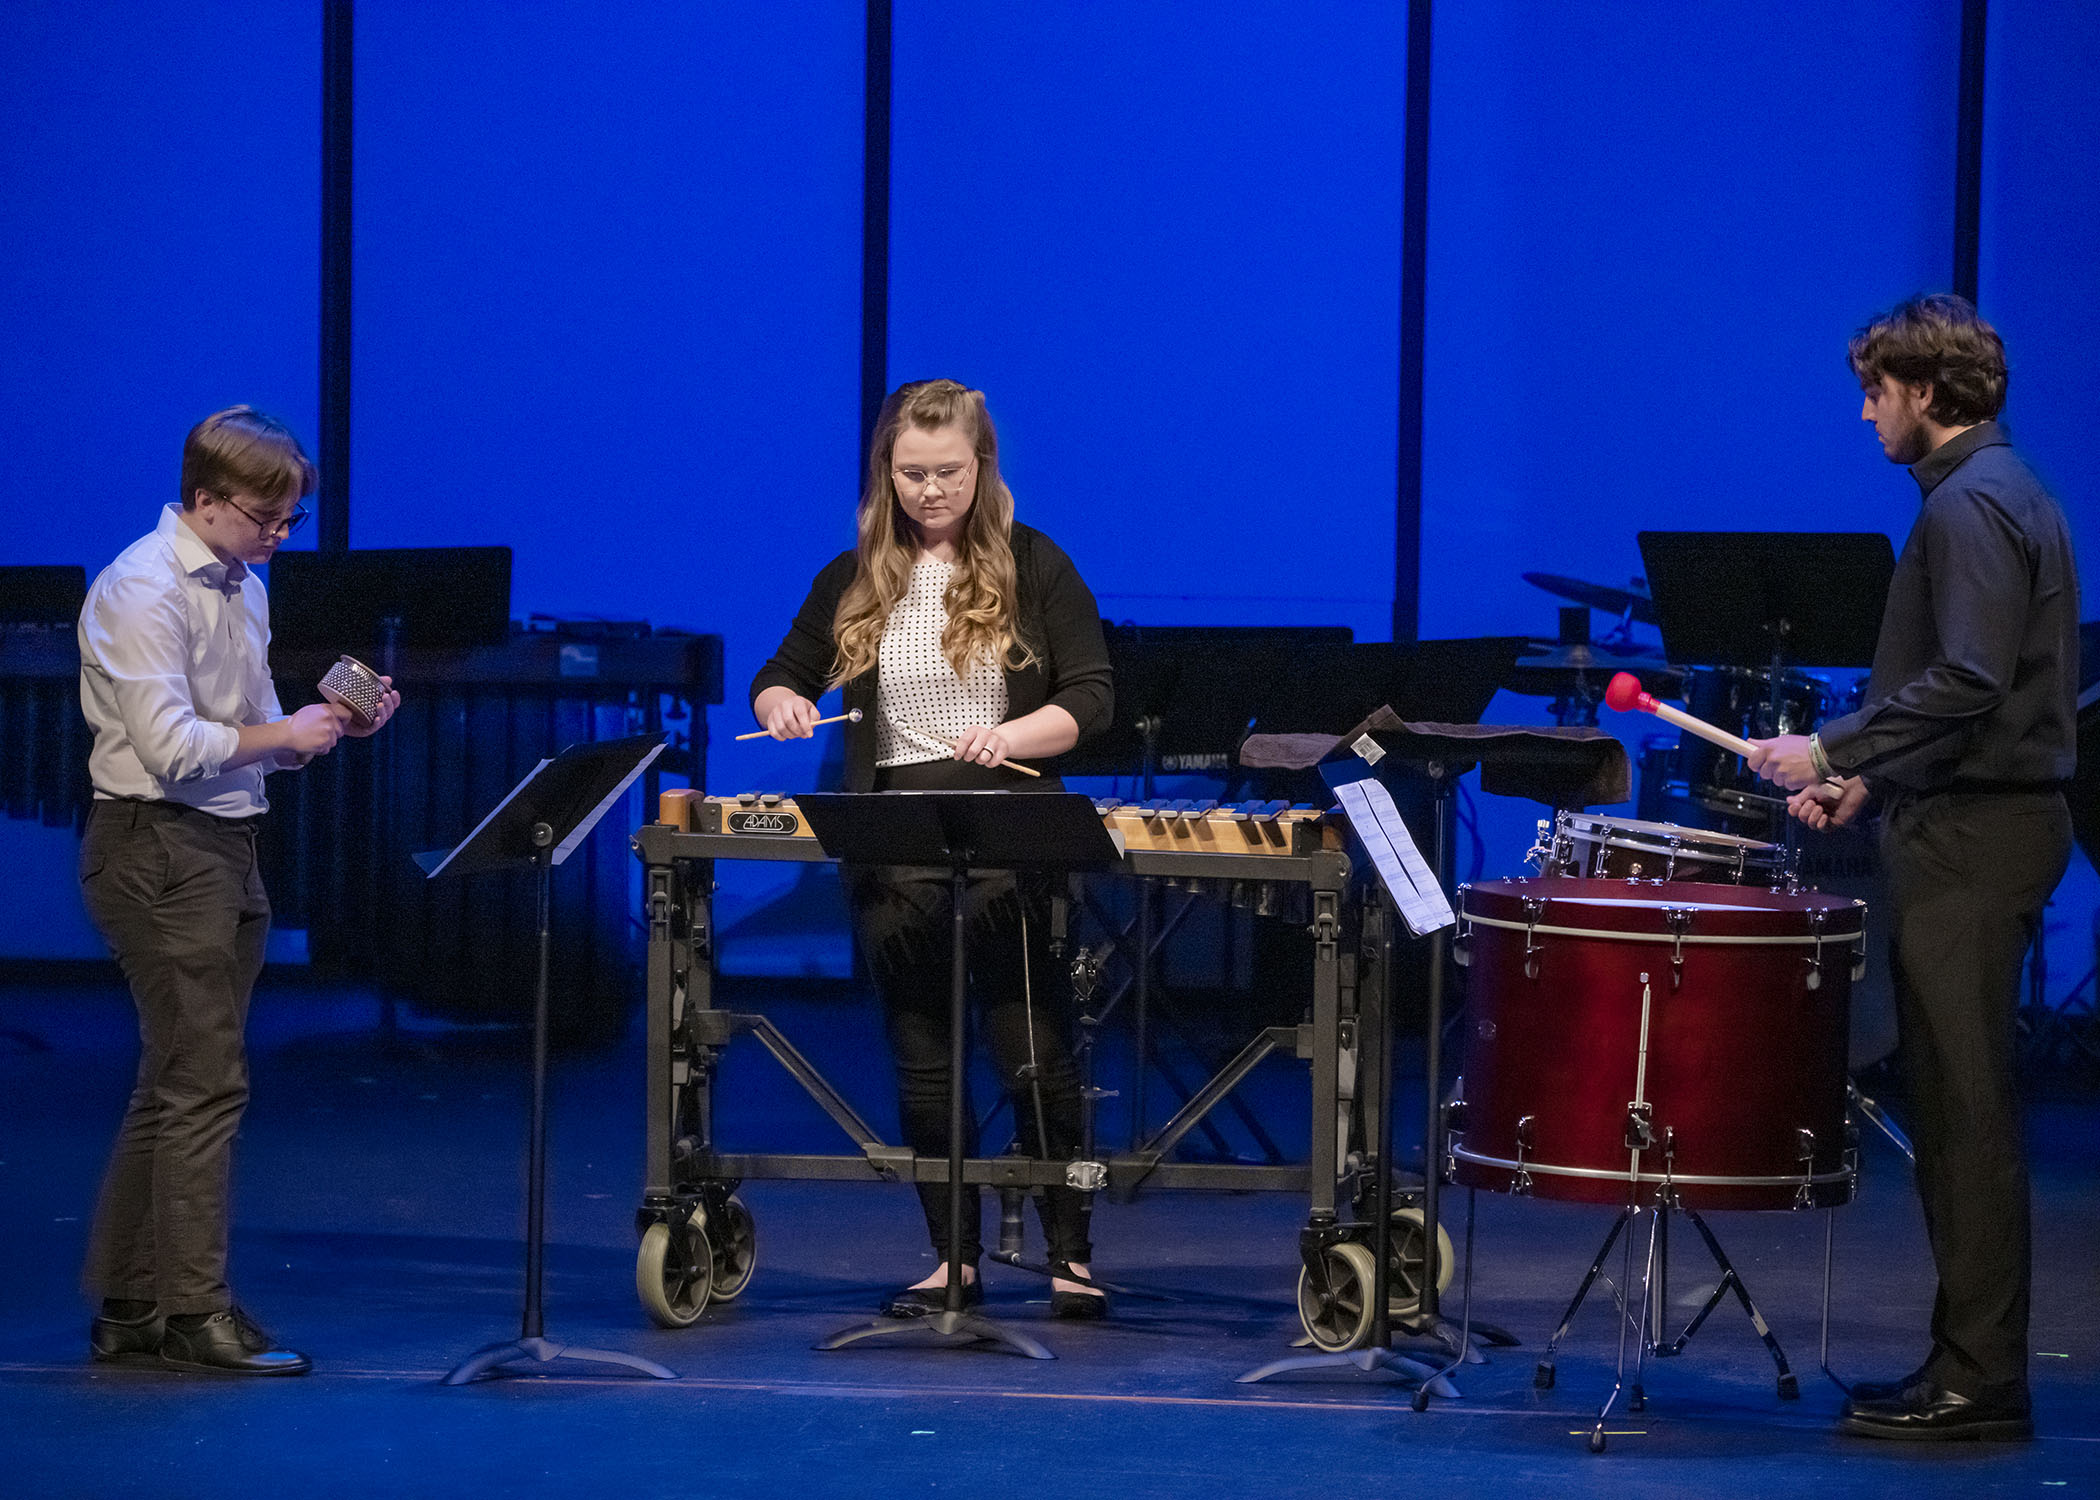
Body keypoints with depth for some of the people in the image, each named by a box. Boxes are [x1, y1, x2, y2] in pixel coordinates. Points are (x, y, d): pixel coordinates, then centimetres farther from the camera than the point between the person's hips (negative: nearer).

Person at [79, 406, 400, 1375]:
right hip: (157, 847, -9)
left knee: (174, 1088, 11)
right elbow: (171, 746, -20)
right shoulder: (144, 592, -13)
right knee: (206, 1081, -10)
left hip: (223, 844, 9)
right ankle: (195, 1312, -7)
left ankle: (127, 1309, 16)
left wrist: (338, 726, 1)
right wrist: (285, 734, -12)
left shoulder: (242, 588, 15)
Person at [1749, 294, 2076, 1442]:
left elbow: (1967, 682, -23)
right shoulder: (1999, 493, 18)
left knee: (1963, 1105, -9)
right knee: (1955, 1100, 12)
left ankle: (1978, 1380, -8)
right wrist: (1869, 779, 18)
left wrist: (1833, 750, -17)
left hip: (1974, 835, -11)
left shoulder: (1970, 506, -14)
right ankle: (1972, 1365, 15)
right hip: (1980, 820, 11)